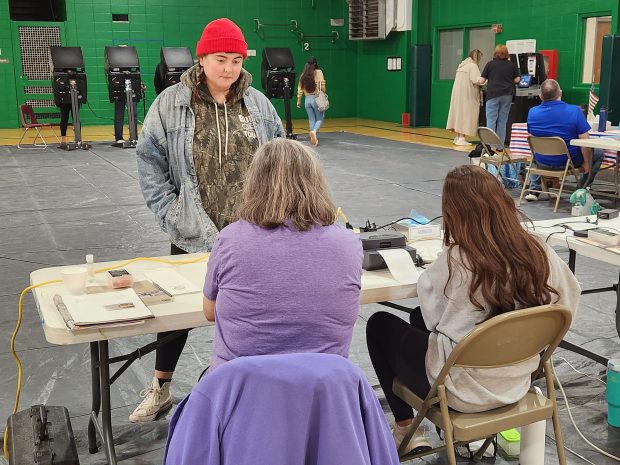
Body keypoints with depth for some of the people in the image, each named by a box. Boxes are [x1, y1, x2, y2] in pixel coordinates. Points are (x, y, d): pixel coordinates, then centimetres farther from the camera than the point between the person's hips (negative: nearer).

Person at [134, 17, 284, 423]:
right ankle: (160, 390, 30)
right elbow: (150, 164, -4)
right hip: (194, 235, -1)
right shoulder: (171, 104, -5)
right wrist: (172, 215, -10)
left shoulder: (259, 104, 3)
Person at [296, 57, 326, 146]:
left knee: (311, 119, 14)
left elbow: (300, 89, 6)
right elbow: (322, 85, -11)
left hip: (307, 99, 4)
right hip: (316, 98, -4)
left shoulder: (303, 75, 6)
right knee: (320, 118, 6)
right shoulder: (318, 72, -5)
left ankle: (313, 138, 11)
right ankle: (314, 131, -21)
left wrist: (299, 101, 13)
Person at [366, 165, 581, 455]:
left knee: (380, 324, 18)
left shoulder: (455, 261, -25)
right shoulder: (540, 253, -12)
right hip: (517, 382, 6)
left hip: (463, 389, -5)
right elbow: (568, 301, 4)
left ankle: (405, 428, 28)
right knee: (421, 317, 28)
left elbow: (433, 316, -7)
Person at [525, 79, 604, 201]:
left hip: (542, 163, 3)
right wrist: (586, 163, -2)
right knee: (598, 153, 22)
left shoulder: (532, 112, -10)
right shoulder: (574, 111, -20)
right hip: (568, 162, -3)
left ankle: (534, 190, 29)